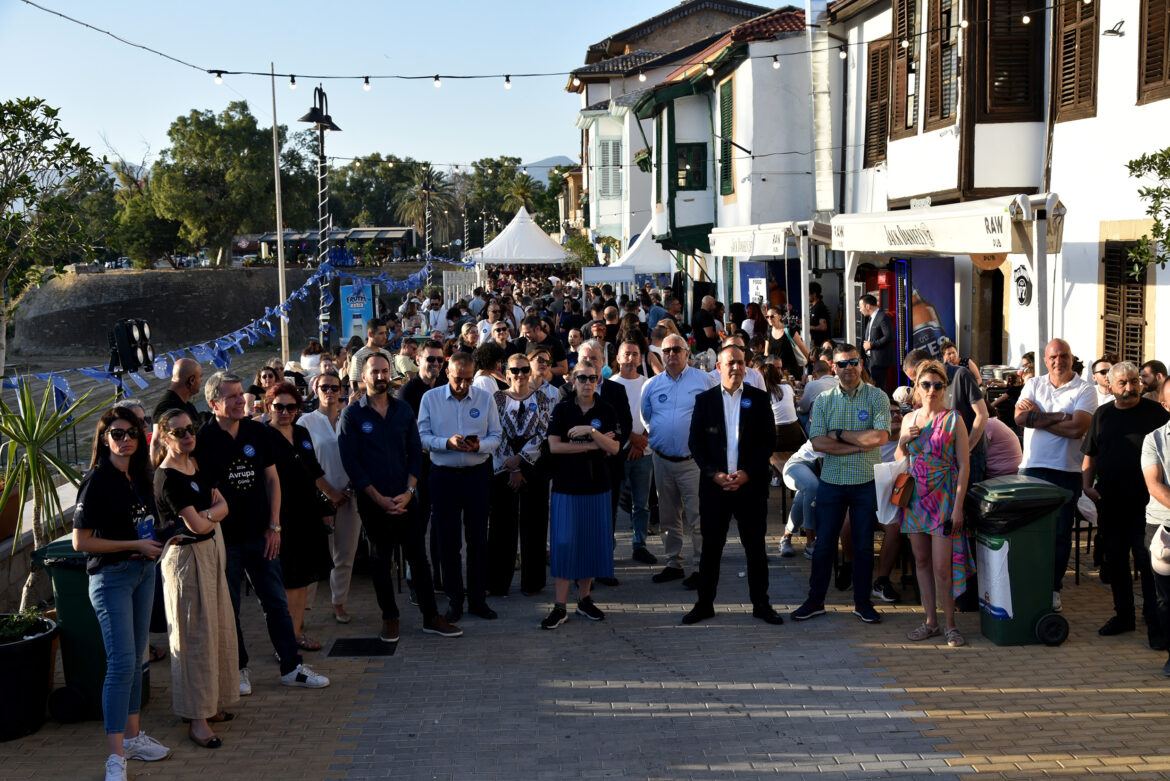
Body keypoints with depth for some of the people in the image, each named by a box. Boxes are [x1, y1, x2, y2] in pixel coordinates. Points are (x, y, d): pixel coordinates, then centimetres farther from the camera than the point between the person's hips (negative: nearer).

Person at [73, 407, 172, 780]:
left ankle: (133, 736, 26)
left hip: (143, 572, 8)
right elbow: (80, 541, -17)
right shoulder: (98, 480, -15)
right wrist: (134, 545, -16)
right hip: (111, 577, -8)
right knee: (121, 664, -10)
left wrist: (156, 541, 6)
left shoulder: (138, 476, 7)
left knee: (136, 660, 15)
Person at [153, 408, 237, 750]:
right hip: (186, 557, -9)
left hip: (210, 551, 9)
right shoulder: (168, 478, -18)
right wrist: (210, 514, -2)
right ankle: (196, 718, 1)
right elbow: (197, 525, -21)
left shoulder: (195, 467, 9)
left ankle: (210, 703, 27)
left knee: (218, 628, 15)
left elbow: (222, 507, 4)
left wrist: (205, 514, -14)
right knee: (194, 636, -5)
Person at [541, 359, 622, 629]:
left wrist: (591, 431, -18)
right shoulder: (562, 409, 1)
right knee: (564, 542, -5)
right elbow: (554, 446, -9)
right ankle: (560, 606, -1)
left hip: (596, 485, 2)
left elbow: (614, 448, -4)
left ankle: (585, 599, 18)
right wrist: (592, 446, -10)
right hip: (565, 485, -2)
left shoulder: (606, 411, 5)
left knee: (593, 541, 5)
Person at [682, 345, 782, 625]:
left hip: (751, 484, 0)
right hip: (714, 486, 0)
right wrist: (714, 473, -9)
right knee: (711, 546, 5)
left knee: (755, 546, 5)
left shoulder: (759, 399, 4)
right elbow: (695, 442, 3)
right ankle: (705, 603, 14)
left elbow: (768, 441, 1)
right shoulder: (705, 399, 6)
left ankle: (760, 603, 15)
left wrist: (748, 473, -10)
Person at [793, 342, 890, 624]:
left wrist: (840, 435, -12)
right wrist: (860, 445, -15)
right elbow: (818, 442, -9)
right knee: (824, 543, 7)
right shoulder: (823, 401, 3)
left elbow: (881, 437, -16)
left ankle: (862, 602, 19)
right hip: (832, 482, 1)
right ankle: (816, 600, 17)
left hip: (866, 483, -1)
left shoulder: (877, 397, -2)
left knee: (864, 545, 8)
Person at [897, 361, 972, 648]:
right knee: (921, 562, 9)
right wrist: (903, 441, -4)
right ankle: (931, 621, 19)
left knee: (942, 567, -8)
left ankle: (950, 624, 5)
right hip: (915, 497, 5)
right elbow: (899, 460, 17)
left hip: (944, 498, -5)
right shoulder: (909, 419, 9)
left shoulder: (953, 420, -5)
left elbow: (964, 466, -6)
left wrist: (958, 506, -12)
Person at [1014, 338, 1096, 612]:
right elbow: (1020, 417, -7)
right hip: (1033, 467, 2)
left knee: (1061, 533, 5)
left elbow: (1078, 428, -15)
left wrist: (1038, 416, -9)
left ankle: (1053, 588, 16)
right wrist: (1060, 417, -13)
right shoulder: (1033, 385, 10)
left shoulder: (1085, 391, 0)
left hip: (1067, 471, -2)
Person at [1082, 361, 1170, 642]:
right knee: (1115, 560, 11)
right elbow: (1090, 454, 16)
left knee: (1147, 561, -5)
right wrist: (1086, 484, 3)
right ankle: (1123, 615, 23)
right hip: (1110, 501, 4)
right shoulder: (1102, 414, 10)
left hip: (1145, 502, -4)